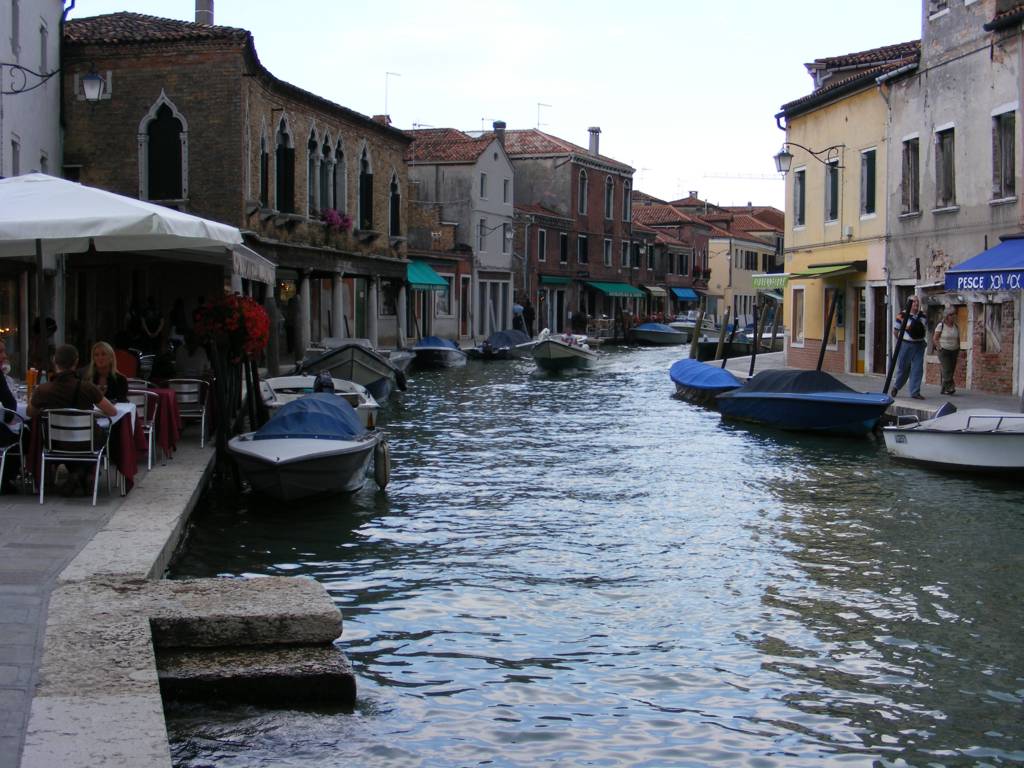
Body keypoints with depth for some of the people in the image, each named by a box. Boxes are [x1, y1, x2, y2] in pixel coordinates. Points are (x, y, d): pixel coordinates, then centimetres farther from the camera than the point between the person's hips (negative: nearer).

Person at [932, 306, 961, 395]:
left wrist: (958, 352, 10)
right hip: (944, 351, -5)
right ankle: (950, 387, -21)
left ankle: (944, 389, 8)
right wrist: (940, 348, -9)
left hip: (954, 351, 5)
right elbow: (935, 339, -2)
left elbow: (958, 340, 17)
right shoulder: (941, 326, -3)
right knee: (947, 370, -16)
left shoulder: (956, 326, 11)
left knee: (951, 371, 2)